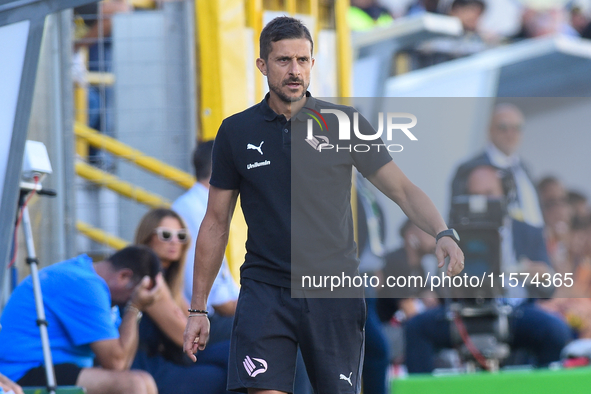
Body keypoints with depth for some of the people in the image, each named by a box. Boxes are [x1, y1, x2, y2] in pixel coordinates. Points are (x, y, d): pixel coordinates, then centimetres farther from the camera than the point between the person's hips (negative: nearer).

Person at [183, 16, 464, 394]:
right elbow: (216, 223, 11)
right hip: (265, 289, 0)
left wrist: (443, 233, -18)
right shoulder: (236, 132, 4)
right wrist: (198, 309, 9)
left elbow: (404, 190, 2)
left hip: (335, 292, 0)